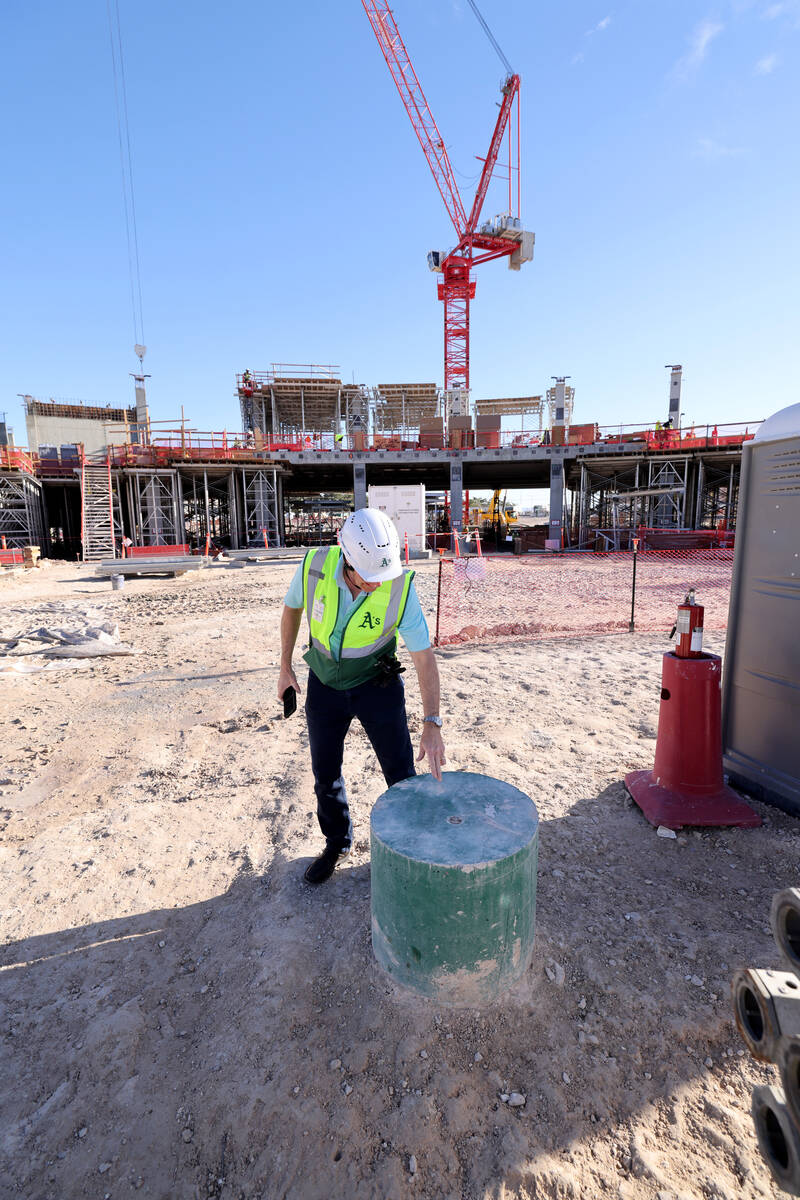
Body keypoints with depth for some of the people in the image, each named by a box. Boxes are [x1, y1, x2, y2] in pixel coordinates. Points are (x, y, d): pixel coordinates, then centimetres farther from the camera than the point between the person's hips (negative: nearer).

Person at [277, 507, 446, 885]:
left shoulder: (401, 588, -28)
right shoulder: (314, 567, -23)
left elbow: (424, 657, -22)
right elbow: (292, 607, -1)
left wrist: (432, 725, -29)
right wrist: (285, 667, 5)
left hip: (377, 684, -2)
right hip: (325, 684, 2)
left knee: (401, 773, 6)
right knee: (326, 772, 14)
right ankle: (337, 843, 39)